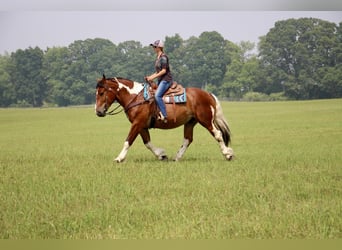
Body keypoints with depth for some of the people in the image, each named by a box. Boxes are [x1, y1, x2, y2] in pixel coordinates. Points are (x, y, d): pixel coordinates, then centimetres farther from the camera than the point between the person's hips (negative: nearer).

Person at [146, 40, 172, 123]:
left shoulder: (163, 57, -11)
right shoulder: (158, 58, 17)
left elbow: (164, 70, -17)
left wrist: (153, 77, -17)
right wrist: (150, 77, 9)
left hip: (166, 79, -11)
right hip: (160, 80, 11)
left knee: (157, 95, -26)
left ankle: (164, 116, -28)